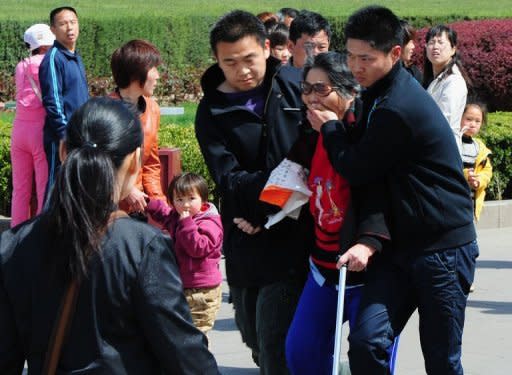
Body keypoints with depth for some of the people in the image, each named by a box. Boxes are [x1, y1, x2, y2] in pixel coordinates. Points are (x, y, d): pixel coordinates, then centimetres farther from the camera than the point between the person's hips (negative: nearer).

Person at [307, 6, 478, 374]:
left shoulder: (398, 109, -23)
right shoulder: (382, 94, 8)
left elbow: (356, 170, -15)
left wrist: (329, 127, 3)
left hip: (443, 248, -8)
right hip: (400, 245, 8)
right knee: (366, 342, -9)